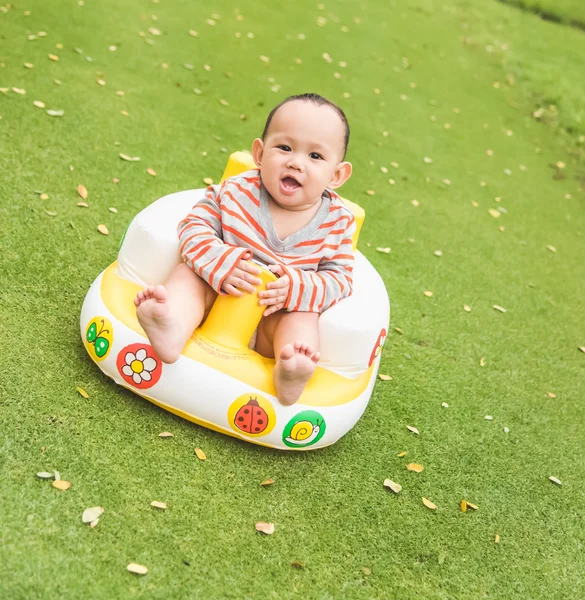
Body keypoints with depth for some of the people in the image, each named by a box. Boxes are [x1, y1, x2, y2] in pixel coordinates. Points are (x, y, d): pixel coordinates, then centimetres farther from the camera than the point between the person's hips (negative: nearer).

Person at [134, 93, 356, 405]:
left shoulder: (337, 222, -9)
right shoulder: (236, 191, -11)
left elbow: (339, 277, -8)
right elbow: (195, 226, -11)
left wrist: (298, 288, -29)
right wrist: (219, 262, -31)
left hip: (276, 318, 0)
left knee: (302, 319, -28)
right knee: (191, 271, -24)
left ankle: (289, 373, -54)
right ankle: (174, 326, -52)